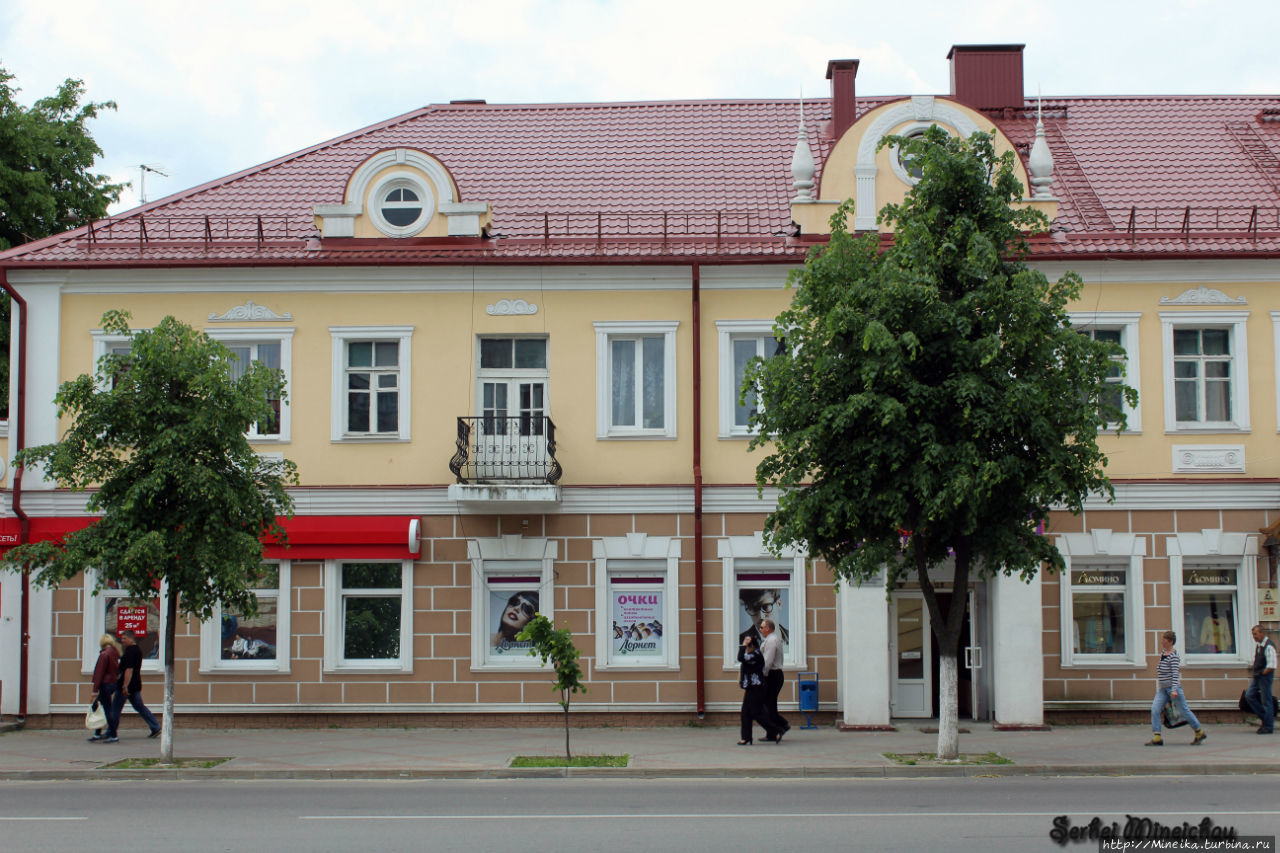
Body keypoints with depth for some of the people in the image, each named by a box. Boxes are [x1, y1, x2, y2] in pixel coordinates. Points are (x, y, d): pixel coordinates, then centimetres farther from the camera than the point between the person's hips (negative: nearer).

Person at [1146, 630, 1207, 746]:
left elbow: (1175, 673, -23)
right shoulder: (1163, 653, 10)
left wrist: (1174, 690, -30)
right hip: (1163, 689, 8)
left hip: (1174, 687, -8)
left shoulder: (1173, 656, -15)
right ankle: (1157, 738, -11)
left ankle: (1199, 733, 21)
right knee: (1155, 709, -8)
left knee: (1184, 710, 2)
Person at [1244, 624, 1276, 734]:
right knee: (1249, 696, 5)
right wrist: (1253, 670, 10)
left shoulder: (1269, 646, -16)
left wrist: (1262, 673, -15)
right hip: (1257, 676, 9)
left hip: (1265, 676, -9)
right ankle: (1264, 717, 16)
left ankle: (1268, 726, 7)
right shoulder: (1258, 645, 12)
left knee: (1266, 700, -2)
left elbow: (1271, 666, -20)